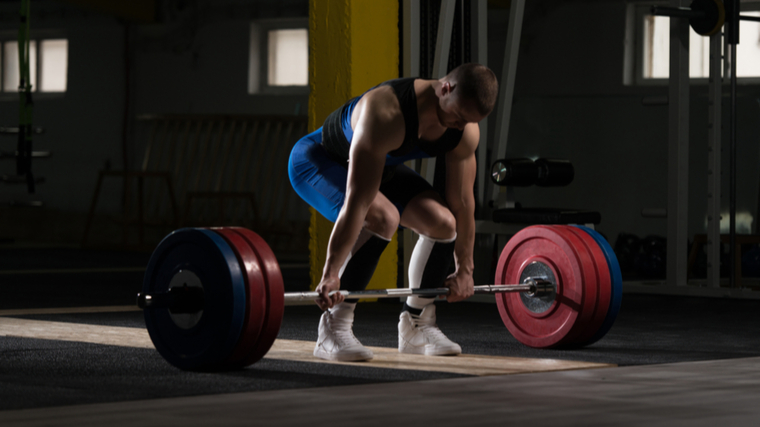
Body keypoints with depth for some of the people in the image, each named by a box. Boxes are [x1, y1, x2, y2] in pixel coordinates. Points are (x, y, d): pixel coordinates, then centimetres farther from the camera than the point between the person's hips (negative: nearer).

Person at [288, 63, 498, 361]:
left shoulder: (466, 132, -20)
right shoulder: (386, 114, -42)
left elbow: (462, 202, -8)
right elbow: (358, 201, -43)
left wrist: (464, 270, -3)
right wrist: (331, 275, -43)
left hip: (381, 164, 7)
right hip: (317, 160, -7)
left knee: (442, 223, -9)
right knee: (382, 218, -33)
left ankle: (416, 328, 7)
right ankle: (333, 330, -26)